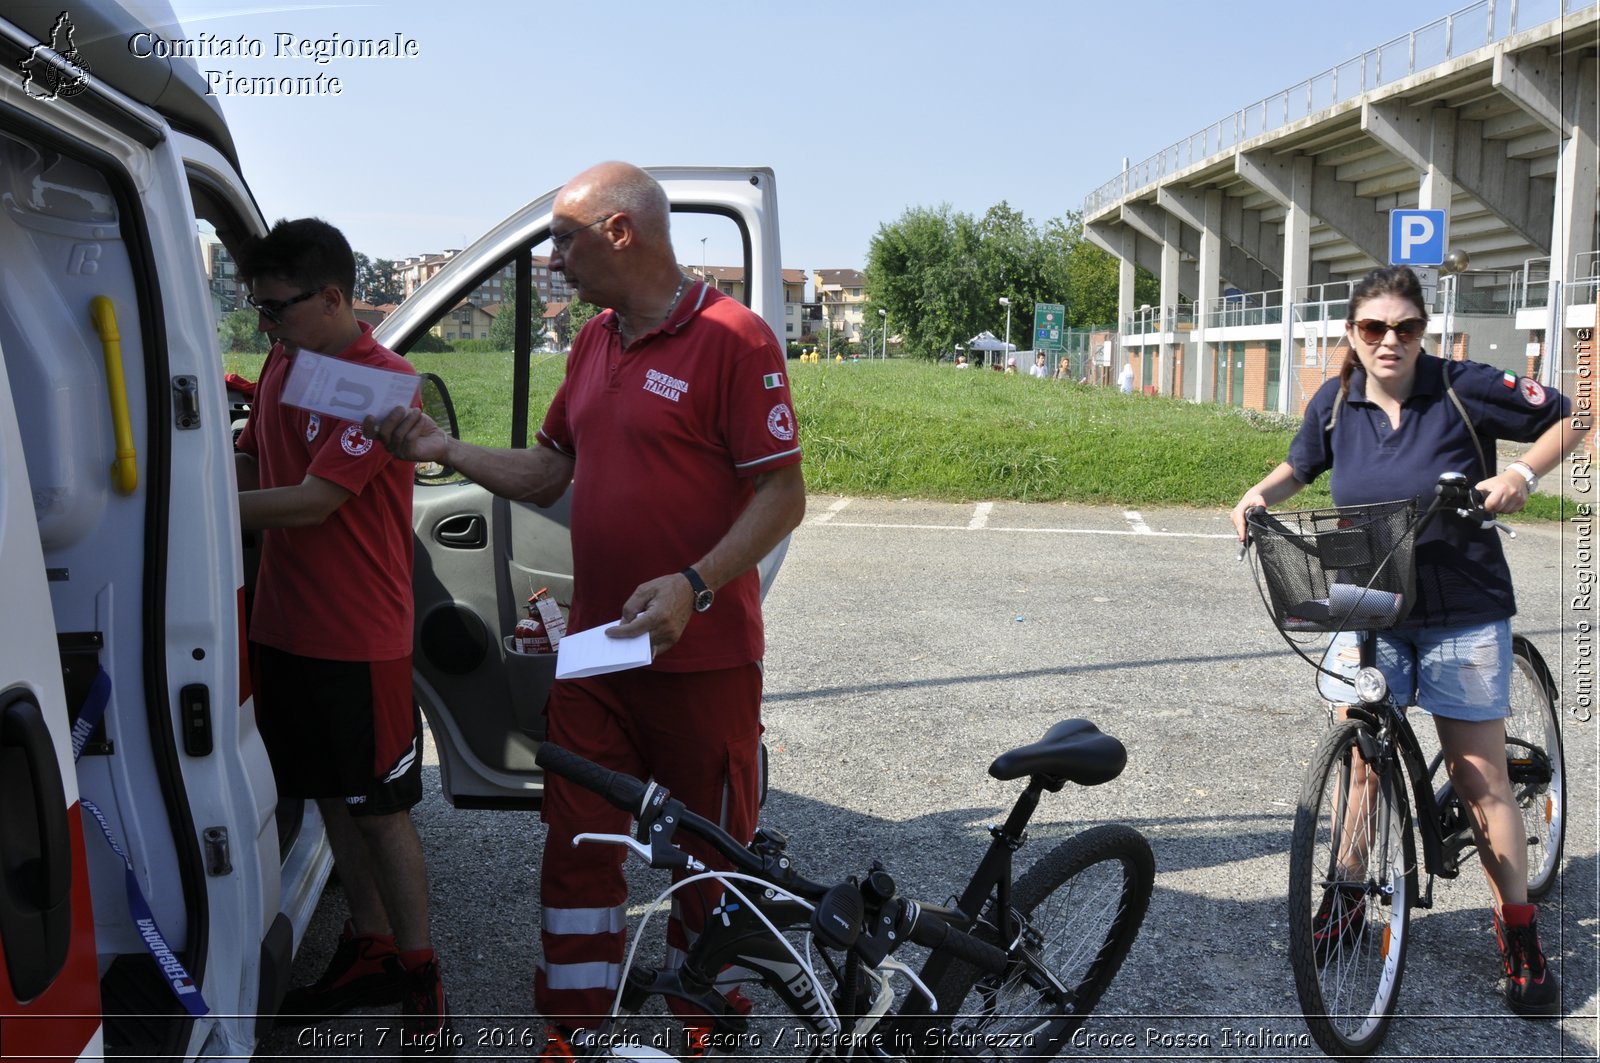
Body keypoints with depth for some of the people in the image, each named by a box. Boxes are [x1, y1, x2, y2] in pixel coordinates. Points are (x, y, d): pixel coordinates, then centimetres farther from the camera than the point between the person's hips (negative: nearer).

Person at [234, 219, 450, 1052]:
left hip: (359, 639, -7)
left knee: (381, 810, 3)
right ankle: (369, 948, 33)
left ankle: (420, 980, 18)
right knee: (332, 796, 17)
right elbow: (249, 464, 16)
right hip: (284, 628, 8)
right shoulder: (281, 366, 8)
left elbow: (313, 501, -22)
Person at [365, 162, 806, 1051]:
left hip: (700, 655, -7)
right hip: (593, 647, 7)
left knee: (709, 856, 9)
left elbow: (783, 493, -16)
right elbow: (548, 472, 18)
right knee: (577, 845, 12)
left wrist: (692, 586, -25)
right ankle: (571, 1034, 26)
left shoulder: (732, 338, -13)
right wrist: (444, 451, 7)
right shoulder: (593, 342, 13)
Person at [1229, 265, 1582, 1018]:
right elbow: (1300, 466, 17)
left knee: (1480, 773, 1)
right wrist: (1261, 494, -3)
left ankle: (1519, 936, 14)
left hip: (1461, 610, -3)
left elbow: (1569, 420, -2)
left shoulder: (1464, 388, -12)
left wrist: (1522, 474, -19)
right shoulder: (1334, 403, -2)